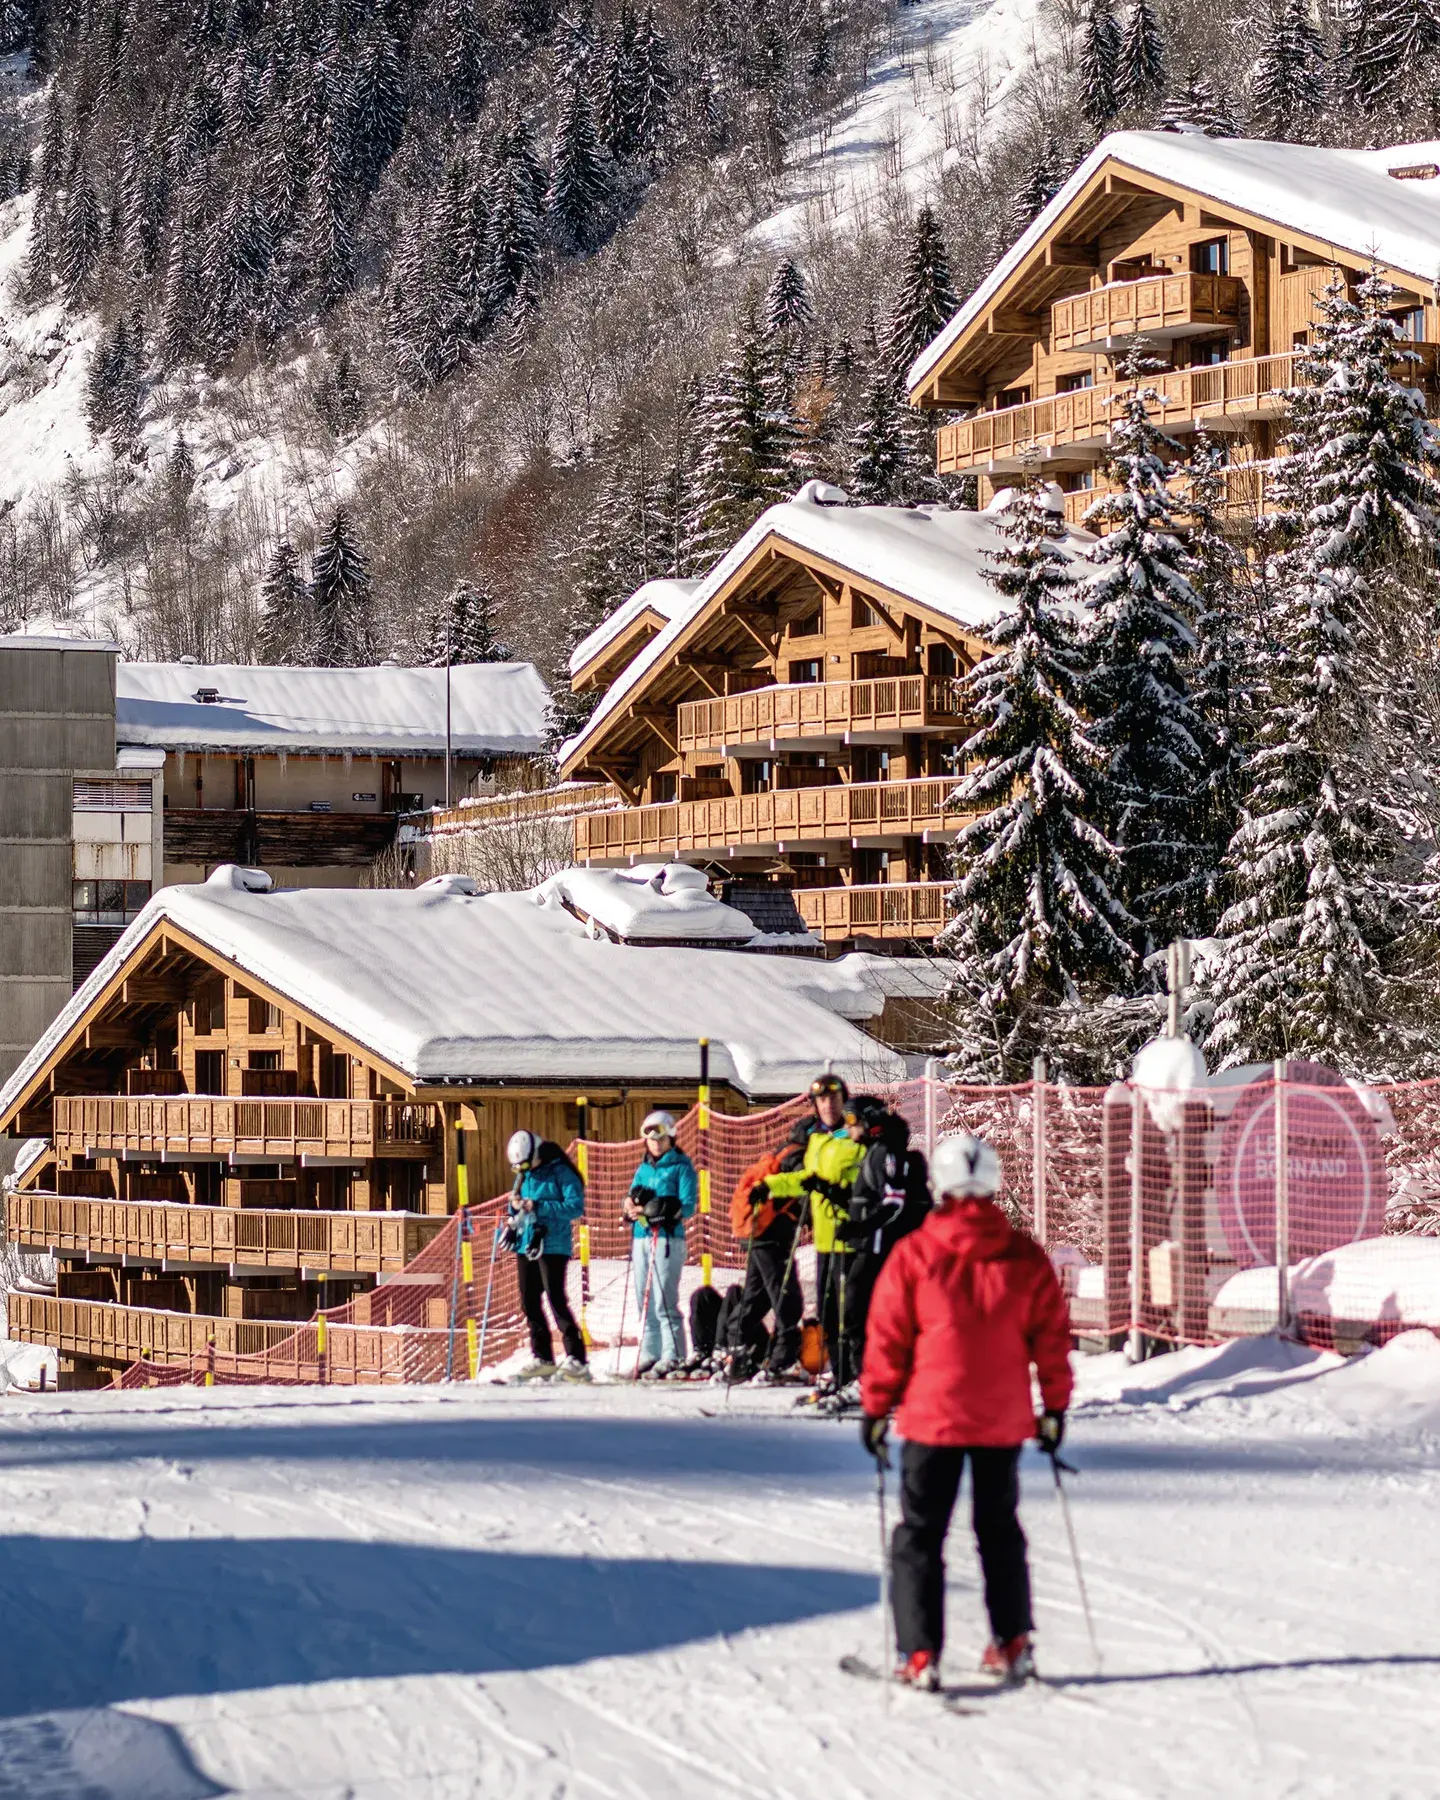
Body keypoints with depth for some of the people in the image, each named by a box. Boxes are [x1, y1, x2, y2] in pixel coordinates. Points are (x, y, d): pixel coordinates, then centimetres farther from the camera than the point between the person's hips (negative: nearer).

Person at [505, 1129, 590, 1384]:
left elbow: (576, 1207, -17)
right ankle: (542, 1358, 17)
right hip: (526, 1245, 8)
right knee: (529, 1303, 8)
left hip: (552, 1246, -8)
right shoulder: (523, 1176, 14)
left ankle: (576, 1360, -15)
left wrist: (539, 1207, -21)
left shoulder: (560, 1173, -8)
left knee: (556, 1300, -14)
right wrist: (515, 1207, -2)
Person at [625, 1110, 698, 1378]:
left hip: (668, 1238, -7)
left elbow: (688, 1205, -7)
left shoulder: (681, 1167, 0)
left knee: (664, 1302, -12)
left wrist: (664, 1209, -22)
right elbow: (633, 1198, 19)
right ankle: (650, 1355, 12)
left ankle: (673, 1357, -11)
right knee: (645, 1302, 8)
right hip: (642, 1238, 7)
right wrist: (632, 1205, -4)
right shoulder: (644, 1168, 20)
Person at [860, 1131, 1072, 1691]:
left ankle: (920, 1654, -2)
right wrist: (1054, 1407, 14)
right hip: (1004, 1419, 3)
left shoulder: (913, 1255, -8)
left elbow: (887, 1338, -5)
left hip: (932, 1415, -3)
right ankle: (1013, 1645, 19)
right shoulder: (1025, 1257, -1)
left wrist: (876, 1407, 4)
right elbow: (1052, 1336, 4)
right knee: (999, 1530, 18)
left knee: (920, 1533, 5)